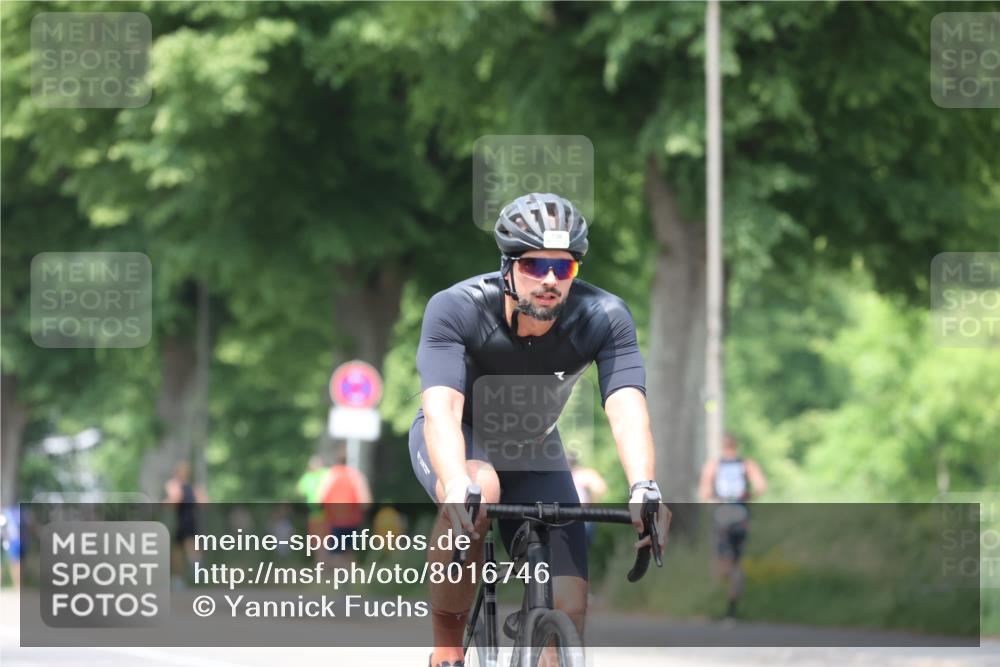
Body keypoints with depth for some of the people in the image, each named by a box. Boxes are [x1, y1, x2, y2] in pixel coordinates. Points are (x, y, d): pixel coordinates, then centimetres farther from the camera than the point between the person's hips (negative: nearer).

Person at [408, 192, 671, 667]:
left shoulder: (604, 318, -25)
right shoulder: (457, 309, -31)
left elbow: (627, 408, -36)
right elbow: (441, 407, -43)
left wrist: (643, 488, -56)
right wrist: (457, 484, -62)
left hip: (534, 452, 3)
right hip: (458, 442, -3)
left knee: (570, 611, -13)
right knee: (479, 493, -39)